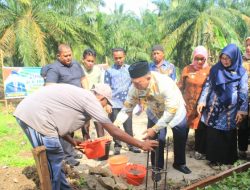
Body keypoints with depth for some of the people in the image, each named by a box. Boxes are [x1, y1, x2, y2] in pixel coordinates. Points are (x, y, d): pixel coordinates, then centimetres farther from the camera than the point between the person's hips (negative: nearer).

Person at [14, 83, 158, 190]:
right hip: (35, 117, -10)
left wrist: (71, 141, 18)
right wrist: (141, 144, -2)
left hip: (28, 113, 10)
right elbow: (114, 132, -9)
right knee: (53, 162, 2)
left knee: (55, 159, 20)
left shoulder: (79, 96, 19)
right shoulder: (90, 100, -9)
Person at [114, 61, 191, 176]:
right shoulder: (134, 88, -27)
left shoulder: (165, 84, -41)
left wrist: (155, 128, -37)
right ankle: (157, 167, 22)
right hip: (155, 115, 2)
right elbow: (127, 107, -18)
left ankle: (179, 163, 40)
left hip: (175, 113, -2)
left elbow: (171, 111, -38)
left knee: (180, 140, 14)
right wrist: (116, 124, -30)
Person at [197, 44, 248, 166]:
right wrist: (202, 101, -7)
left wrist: (242, 110, -8)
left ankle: (229, 159, 25)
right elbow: (207, 86, 2)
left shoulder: (241, 72, -1)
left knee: (229, 135, 8)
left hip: (230, 110, -1)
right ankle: (215, 158, 20)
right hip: (214, 108, 1)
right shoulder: (215, 69, 3)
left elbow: (243, 93, -2)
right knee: (213, 134, 5)